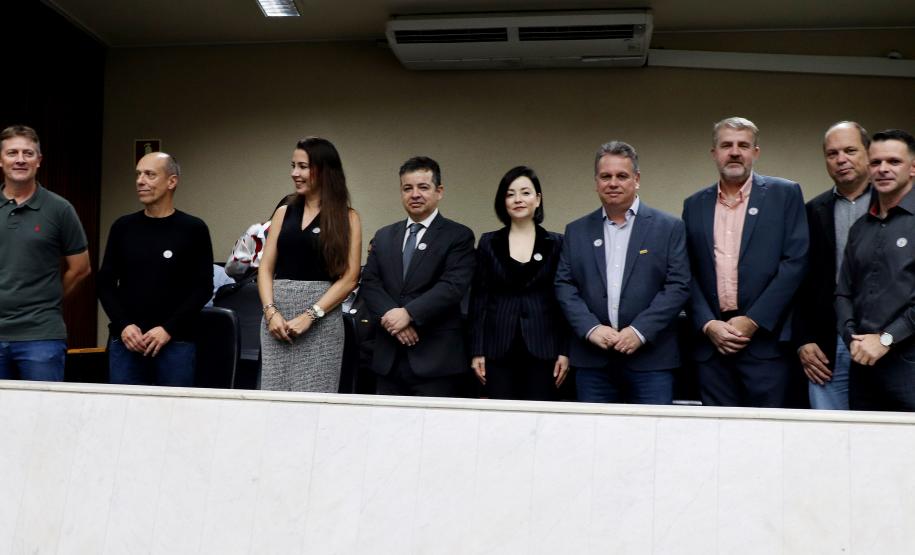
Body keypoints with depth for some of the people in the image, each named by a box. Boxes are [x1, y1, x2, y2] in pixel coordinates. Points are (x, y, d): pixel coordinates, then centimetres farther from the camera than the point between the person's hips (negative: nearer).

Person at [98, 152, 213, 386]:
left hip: (176, 343, -3)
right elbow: (106, 283, 11)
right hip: (125, 342, 3)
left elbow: (203, 288, -2)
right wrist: (123, 325, -4)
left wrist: (168, 329, -11)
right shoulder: (123, 227, 9)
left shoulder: (193, 229, 0)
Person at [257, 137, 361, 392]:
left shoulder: (347, 218, 3)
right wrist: (271, 311, -6)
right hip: (277, 317, 3)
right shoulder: (283, 213, 14)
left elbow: (349, 278, -5)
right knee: (274, 393, 4)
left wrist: (309, 316, -12)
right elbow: (265, 268, 9)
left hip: (322, 321, -3)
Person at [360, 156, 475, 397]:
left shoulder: (459, 236, 0)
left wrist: (408, 313, -18)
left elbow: (453, 286, -12)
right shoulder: (384, 236, 15)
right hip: (389, 357, 4)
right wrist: (390, 314, -12)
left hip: (435, 358, -4)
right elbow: (369, 283, 6)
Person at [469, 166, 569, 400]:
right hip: (499, 351, 1)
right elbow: (478, 299, 6)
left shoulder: (556, 243, 6)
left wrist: (565, 352, -2)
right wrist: (477, 351, 0)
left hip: (542, 350, 0)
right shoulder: (489, 243, 7)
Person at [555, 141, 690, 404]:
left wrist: (640, 331, -14)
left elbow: (678, 285, -4)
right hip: (592, 359, 2)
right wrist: (591, 328, -9)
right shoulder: (577, 231, 11)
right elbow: (564, 285, 6)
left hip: (651, 358, -2)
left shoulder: (669, 227, 3)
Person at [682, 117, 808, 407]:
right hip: (711, 342, 3)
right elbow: (688, 274, 9)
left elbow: (796, 261, -5)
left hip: (765, 341, -3)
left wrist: (753, 321, -11)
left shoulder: (784, 194, 3)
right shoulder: (694, 205, 12)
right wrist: (708, 325, -6)